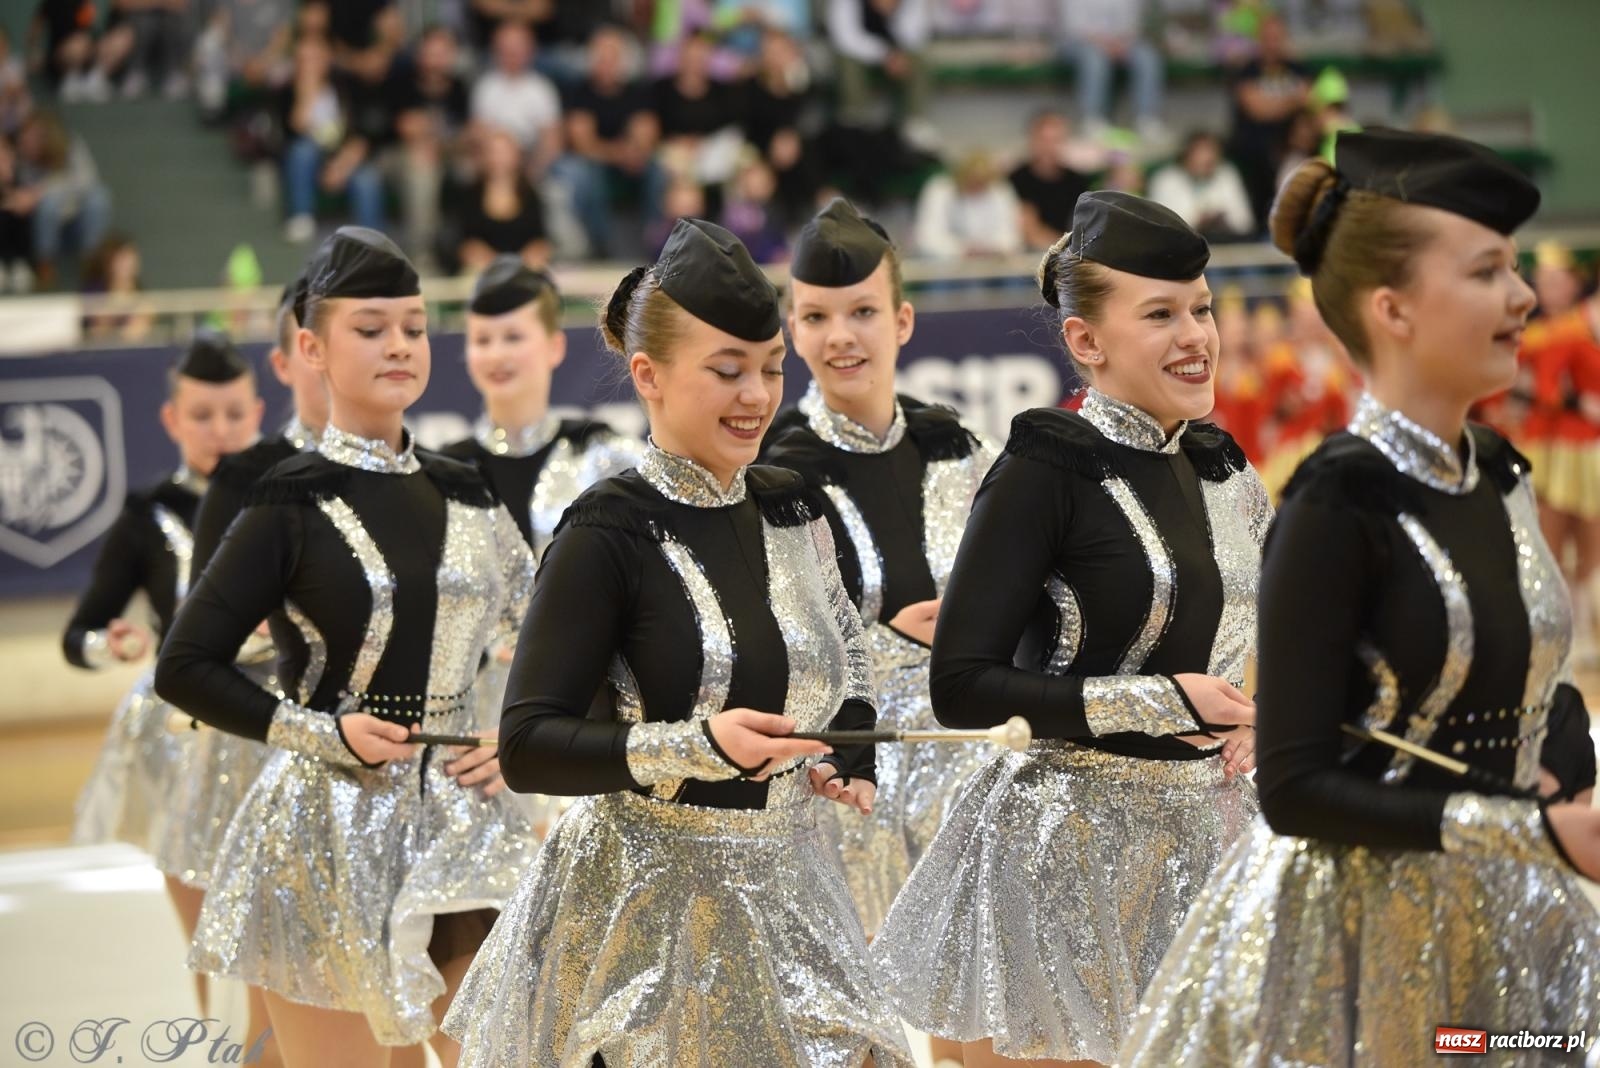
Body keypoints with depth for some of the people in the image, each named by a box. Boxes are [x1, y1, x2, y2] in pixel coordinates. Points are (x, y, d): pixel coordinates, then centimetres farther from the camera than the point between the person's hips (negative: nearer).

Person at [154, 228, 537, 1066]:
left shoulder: (462, 495, 8)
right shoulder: (294, 504, -4)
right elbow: (186, 667, -6)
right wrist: (323, 732, -12)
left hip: (462, 821, 4)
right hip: (329, 831, -4)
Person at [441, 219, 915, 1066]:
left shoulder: (792, 508, 4)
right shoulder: (608, 534, -13)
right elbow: (526, 747, -16)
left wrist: (849, 757, 5)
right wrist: (700, 746, -25)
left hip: (783, 896, 6)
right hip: (643, 909, -5)